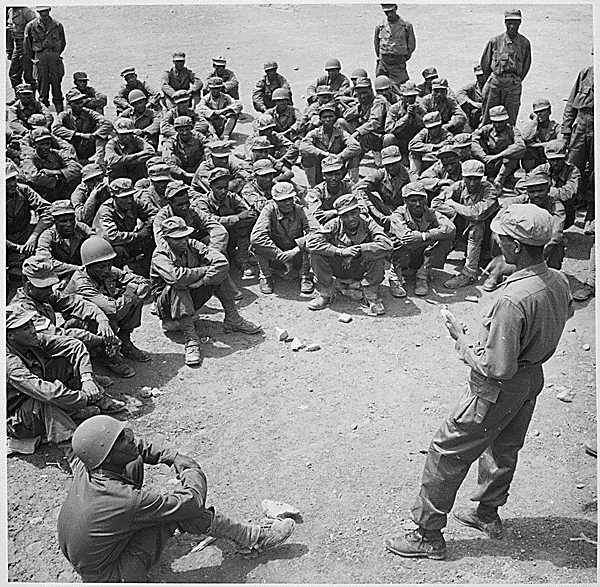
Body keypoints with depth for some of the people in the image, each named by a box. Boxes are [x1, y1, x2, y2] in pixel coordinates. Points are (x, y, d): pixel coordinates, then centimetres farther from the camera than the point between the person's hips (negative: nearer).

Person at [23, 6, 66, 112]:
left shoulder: (57, 25, 7)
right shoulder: (31, 26, 5)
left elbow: (63, 43, 20)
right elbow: (27, 44, 14)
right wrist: (32, 58, 15)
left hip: (54, 56, 0)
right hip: (40, 56, 0)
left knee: (56, 82, -3)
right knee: (42, 81, -1)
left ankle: (59, 106, 4)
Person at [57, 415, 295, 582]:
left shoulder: (84, 466, -16)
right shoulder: (130, 502, -38)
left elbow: (137, 447, 4)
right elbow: (192, 501, -27)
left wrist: (172, 456, -7)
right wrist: (194, 472, -7)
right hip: (107, 577, -8)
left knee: (134, 462, 1)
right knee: (182, 506, -20)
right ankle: (251, 538, 1)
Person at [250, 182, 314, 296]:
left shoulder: (299, 210, -11)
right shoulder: (269, 210, -17)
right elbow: (256, 236, -32)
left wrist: (296, 249, -37)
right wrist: (283, 257, -36)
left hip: (296, 258, 1)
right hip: (274, 258, -1)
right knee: (256, 243, -30)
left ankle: (305, 276, -9)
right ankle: (265, 276, -6)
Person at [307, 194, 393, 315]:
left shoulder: (368, 224, -17)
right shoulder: (334, 225, -14)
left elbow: (387, 245, -33)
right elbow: (311, 242, -27)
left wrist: (357, 250, -33)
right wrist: (340, 251, -34)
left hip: (362, 270, -1)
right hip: (339, 270, 1)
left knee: (378, 256, -32)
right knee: (316, 253, -24)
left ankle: (372, 297, -12)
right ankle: (325, 294, -6)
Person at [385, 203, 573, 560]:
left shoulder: (513, 299, -35)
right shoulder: (559, 282, -8)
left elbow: (498, 368, -31)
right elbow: (565, 314, 16)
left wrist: (461, 337, -20)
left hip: (500, 390, -8)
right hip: (534, 377, 9)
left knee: (447, 453, 5)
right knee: (505, 448, 26)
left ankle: (428, 535, 18)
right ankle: (488, 514, 48)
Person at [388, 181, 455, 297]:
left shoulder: (430, 214, -8)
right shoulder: (398, 215, -16)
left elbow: (451, 229, -26)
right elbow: (407, 238, -33)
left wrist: (424, 236, -36)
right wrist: (435, 235, -24)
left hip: (424, 258, 3)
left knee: (446, 240, -19)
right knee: (404, 245, -36)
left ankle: (423, 275, -9)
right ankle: (395, 277, -10)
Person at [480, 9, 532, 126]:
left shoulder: (525, 43, 4)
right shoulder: (495, 41, -1)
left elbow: (526, 65, 16)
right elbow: (485, 63, 10)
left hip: (514, 85, 1)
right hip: (495, 83, -1)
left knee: (510, 120, 3)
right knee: (487, 119, 1)